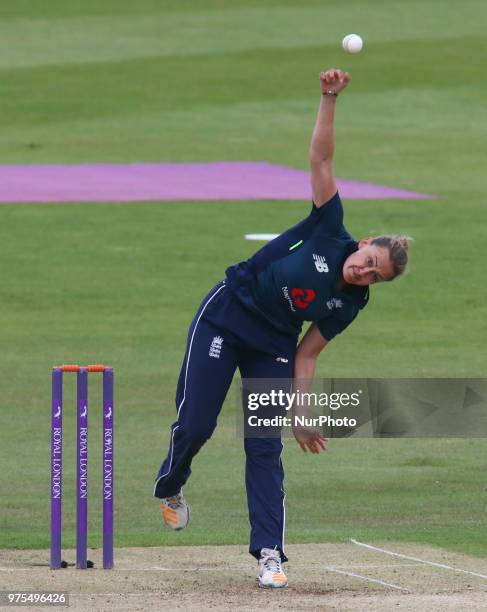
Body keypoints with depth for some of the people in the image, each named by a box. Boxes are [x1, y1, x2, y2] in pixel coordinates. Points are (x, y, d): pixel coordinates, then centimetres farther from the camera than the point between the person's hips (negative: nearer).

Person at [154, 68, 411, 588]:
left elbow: (306, 355, 0)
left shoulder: (350, 304, -4)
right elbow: (321, 159, -16)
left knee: (265, 447, -7)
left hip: (272, 346, 2)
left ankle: (269, 554, -7)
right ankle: (169, 487, 28)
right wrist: (329, 100, -25)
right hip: (224, 319, -2)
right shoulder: (329, 233, -13)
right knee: (195, 424, -5)